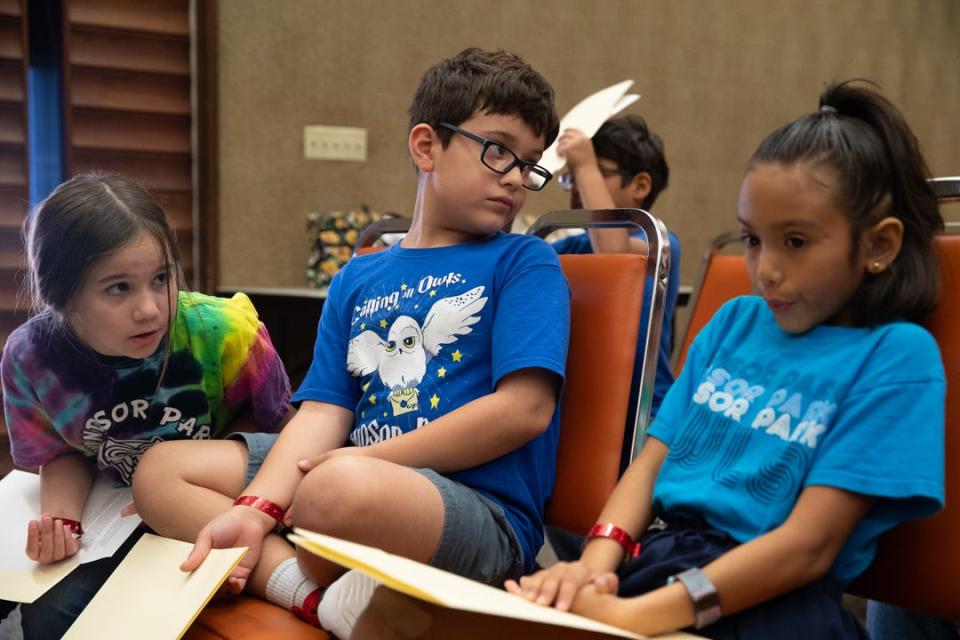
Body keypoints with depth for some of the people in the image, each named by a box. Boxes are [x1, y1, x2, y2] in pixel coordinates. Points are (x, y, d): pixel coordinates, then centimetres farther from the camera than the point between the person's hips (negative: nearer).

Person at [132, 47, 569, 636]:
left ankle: (279, 575, -6)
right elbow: (324, 411, 7)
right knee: (162, 470, 1)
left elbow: (525, 408, -11)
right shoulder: (357, 279, 16)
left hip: (481, 511, -7)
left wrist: (366, 458, -10)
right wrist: (256, 508, -12)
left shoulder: (525, 264, 2)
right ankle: (313, 592, -21)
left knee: (341, 489, -38)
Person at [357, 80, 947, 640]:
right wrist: (597, 559, -8)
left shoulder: (894, 355, -3)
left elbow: (810, 545, -12)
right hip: (652, 559, 6)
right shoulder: (734, 322, 15)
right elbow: (654, 457, 12)